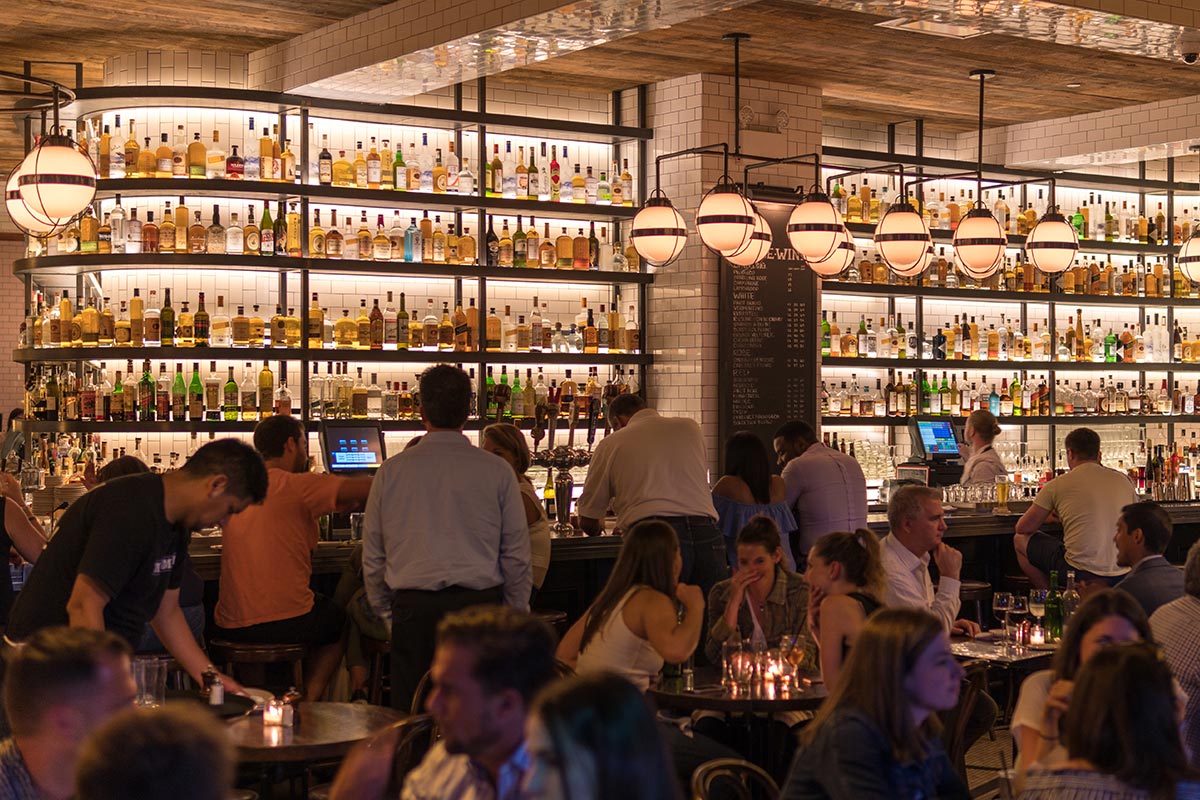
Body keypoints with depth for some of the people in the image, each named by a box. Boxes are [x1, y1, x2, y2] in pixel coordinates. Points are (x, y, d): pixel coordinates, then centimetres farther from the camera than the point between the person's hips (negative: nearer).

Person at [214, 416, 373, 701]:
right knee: (340, 622, 28)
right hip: (286, 621, -6)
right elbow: (365, 489, -16)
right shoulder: (297, 485, -10)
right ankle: (308, 701, 19)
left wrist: (336, 505, 23)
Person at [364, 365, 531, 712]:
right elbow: (517, 555, 4)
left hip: (414, 608, 1)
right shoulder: (497, 471, 0)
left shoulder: (390, 471, 3)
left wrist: (384, 612, 22)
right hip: (480, 605, 0)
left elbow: (372, 556, 10)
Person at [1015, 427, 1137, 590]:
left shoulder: (1057, 485, -3)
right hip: (1122, 575, 5)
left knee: (1020, 540, 18)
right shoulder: (1124, 481, 7)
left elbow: (1022, 528, 6)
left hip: (1081, 574, -5)